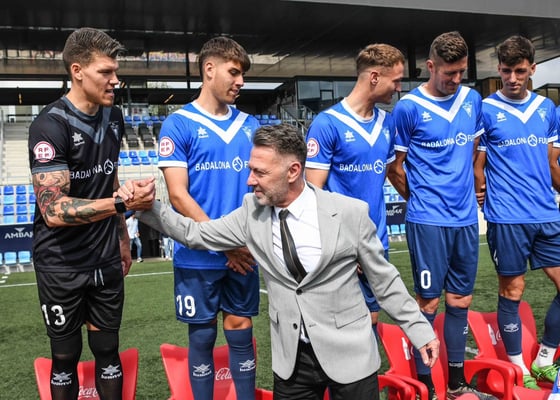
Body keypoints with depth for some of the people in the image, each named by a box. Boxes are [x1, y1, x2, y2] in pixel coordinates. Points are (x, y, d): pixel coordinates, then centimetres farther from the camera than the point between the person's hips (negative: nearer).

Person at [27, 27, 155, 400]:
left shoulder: (113, 117, 3)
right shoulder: (50, 126, -19)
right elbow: (54, 210, -26)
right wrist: (122, 202, -37)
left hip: (106, 259, 5)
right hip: (62, 265, -5)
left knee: (108, 350, 14)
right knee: (66, 356, 10)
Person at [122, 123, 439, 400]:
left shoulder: (350, 213, -13)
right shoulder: (252, 211, -5)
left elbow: (384, 279, -3)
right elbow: (196, 234, 2)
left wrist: (420, 330, 0)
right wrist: (148, 206, -10)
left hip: (349, 354, -2)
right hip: (291, 358, 3)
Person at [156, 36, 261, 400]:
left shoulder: (250, 126, 7)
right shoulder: (179, 124, -5)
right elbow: (178, 195, -11)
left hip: (244, 255, 4)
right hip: (198, 256, -3)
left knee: (241, 332, 13)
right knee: (203, 336, 9)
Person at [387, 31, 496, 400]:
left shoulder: (472, 100, 7)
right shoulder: (408, 107, -9)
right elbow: (394, 165, -2)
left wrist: (471, 190, 16)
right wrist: (419, 198, 7)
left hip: (467, 217, 5)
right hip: (428, 219, -5)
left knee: (460, 301, 13)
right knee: (429, 303, 1)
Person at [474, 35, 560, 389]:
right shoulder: (486, 110, -4)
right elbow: (478, 165, -1)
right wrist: (485, 201, -5)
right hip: (507, 217, -5)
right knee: (512, 291, 5)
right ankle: (519, 368, 21)